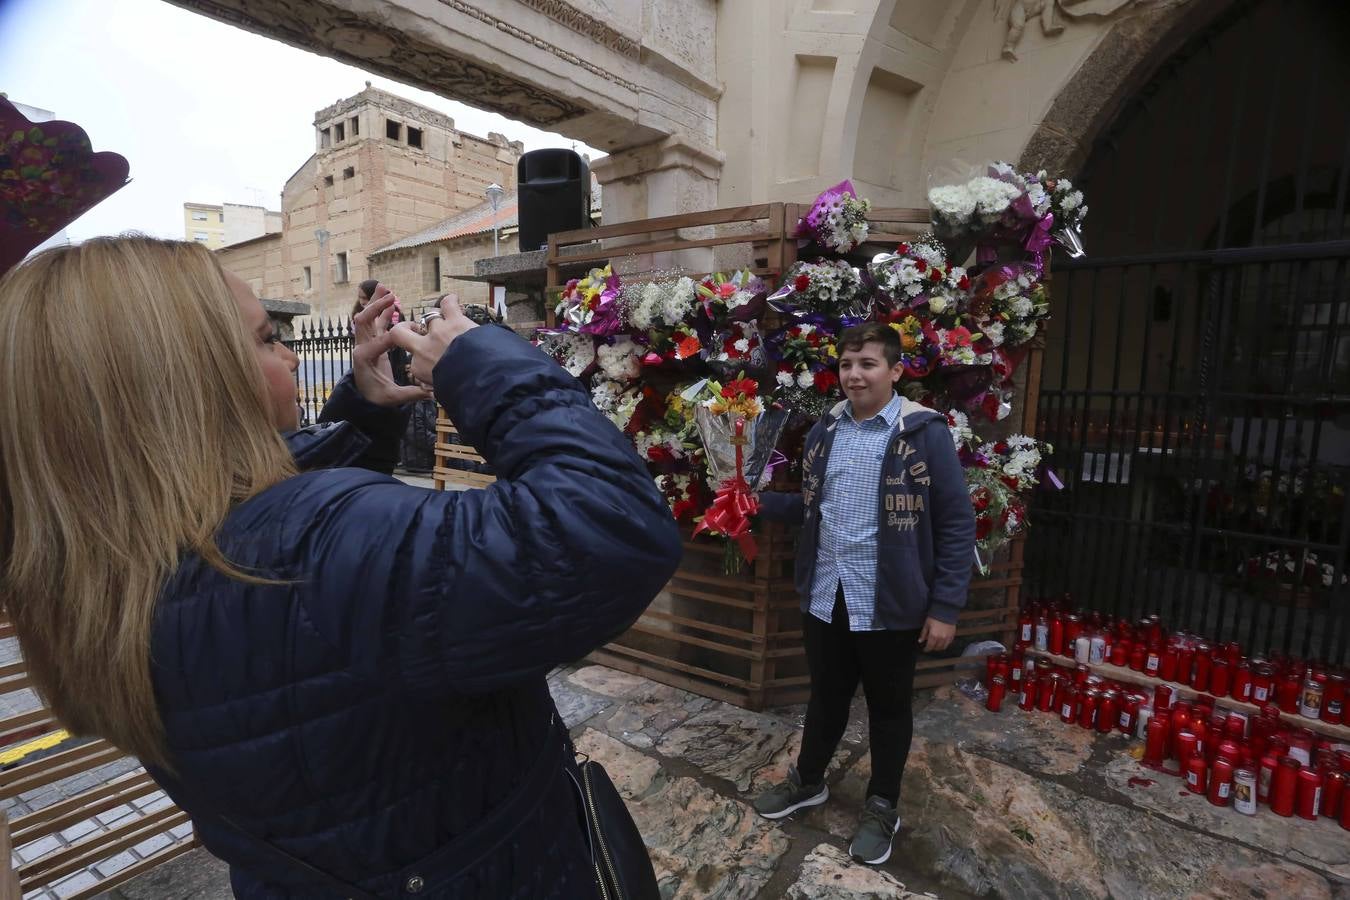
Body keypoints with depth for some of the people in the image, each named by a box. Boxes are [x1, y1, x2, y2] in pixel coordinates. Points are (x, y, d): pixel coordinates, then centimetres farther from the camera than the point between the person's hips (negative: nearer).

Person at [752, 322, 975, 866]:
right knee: (826, 696, 22)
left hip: (890, 605, -4)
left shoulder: (925, 433, -12)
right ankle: (808, 781, 44)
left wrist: (945, 607, -12)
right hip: (824, 598, 4)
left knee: (888, 707, 16)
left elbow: (957, 524, -10)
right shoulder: (825, 431, 4)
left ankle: (882, 806, 38)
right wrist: (756, 501, 0)